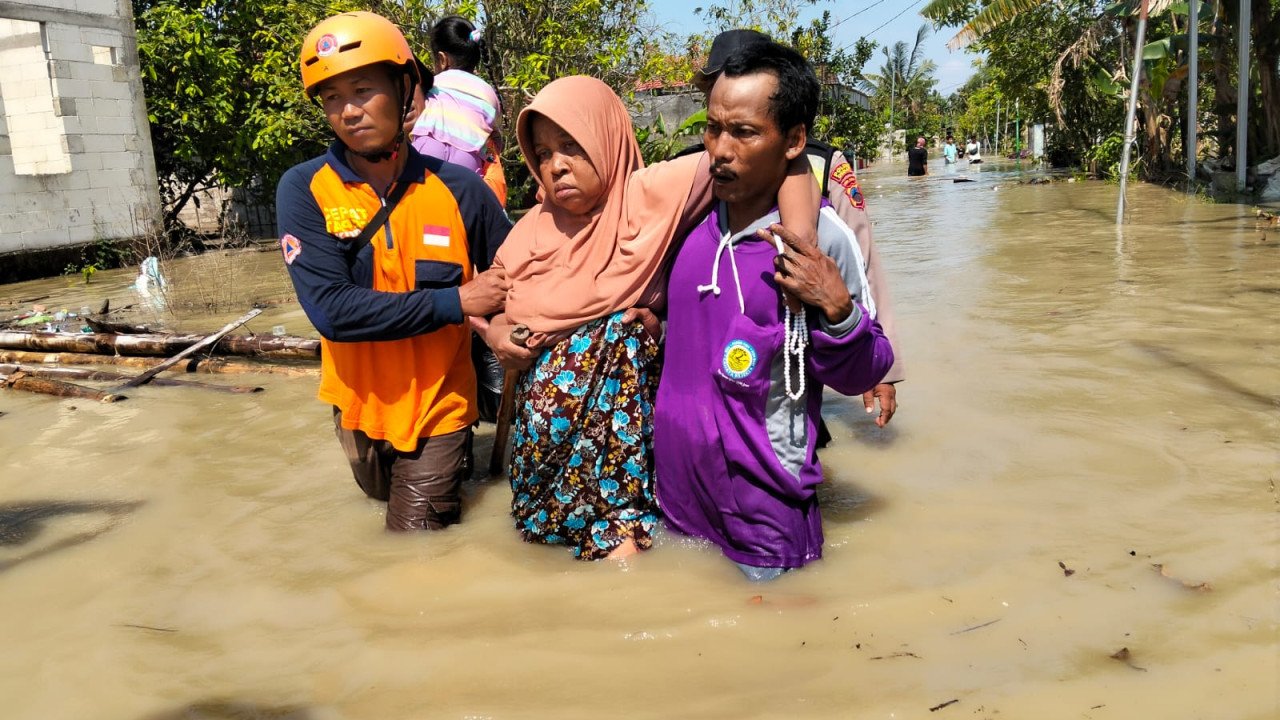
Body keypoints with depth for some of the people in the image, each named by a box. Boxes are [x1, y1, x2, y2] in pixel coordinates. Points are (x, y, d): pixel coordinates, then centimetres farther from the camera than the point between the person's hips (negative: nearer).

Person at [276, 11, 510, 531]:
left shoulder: (459, 189, -12)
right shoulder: (303, 190, -13)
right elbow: (330, 310, -24)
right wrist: (453, 302, -25)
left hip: (437, 405, -2)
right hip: (360, 404, 2)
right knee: (386, 498, 28)